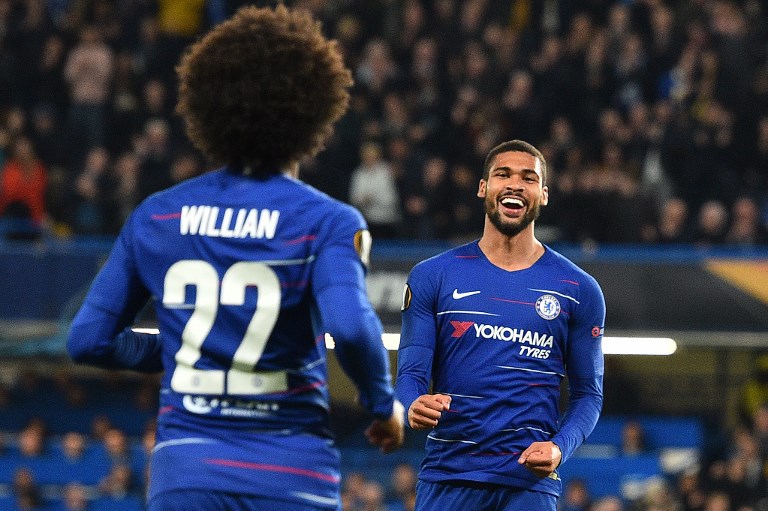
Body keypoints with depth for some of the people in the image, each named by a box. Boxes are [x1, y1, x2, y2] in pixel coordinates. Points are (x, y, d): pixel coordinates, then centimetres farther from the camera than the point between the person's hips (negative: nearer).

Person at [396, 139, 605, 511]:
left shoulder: (579, 290, 7)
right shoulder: (431, 277, 6)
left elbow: (588, 392, 10)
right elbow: (411, 373, 4)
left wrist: (559, 448, -9)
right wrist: (414, 407, -20)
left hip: (530, 481, 0)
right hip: (447, 476, 0)